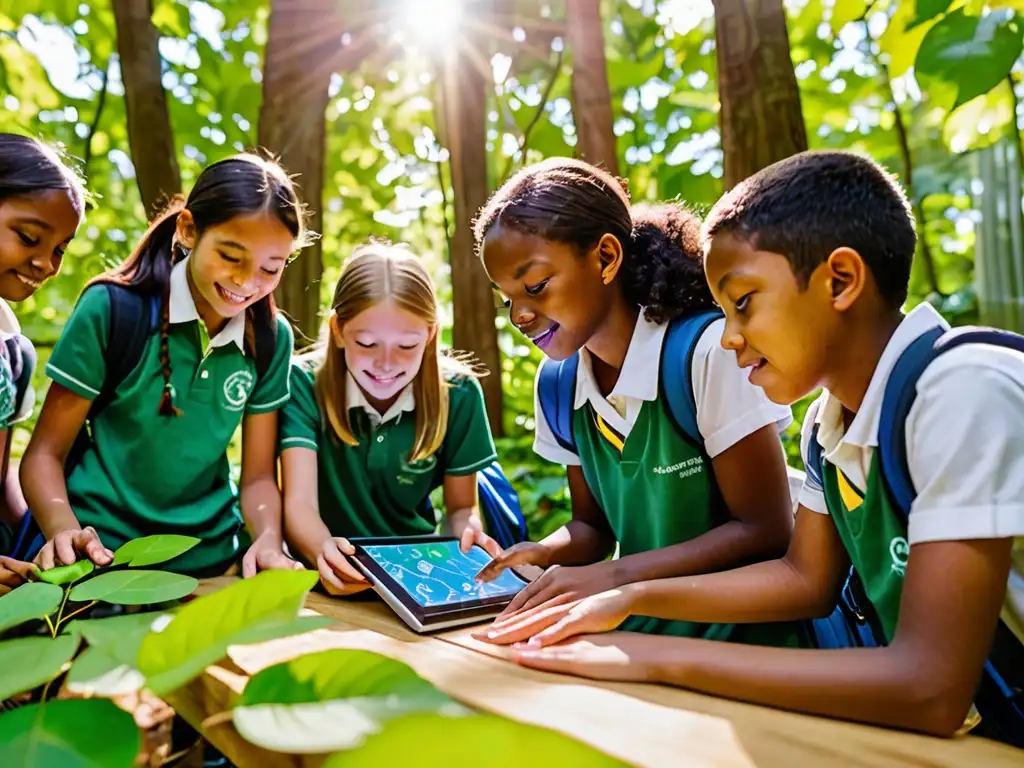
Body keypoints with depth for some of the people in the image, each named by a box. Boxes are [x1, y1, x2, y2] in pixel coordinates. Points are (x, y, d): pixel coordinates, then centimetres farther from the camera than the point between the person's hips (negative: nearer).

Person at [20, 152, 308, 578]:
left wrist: (268, 539, -18)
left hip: (211, 560, 4)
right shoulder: (112, 308, -10)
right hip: (100, 556, -3)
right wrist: (63, 528, -23)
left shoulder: (271, 337, -3)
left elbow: (258, 476, 1)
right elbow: (45, 454, -4)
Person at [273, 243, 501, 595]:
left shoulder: (458, 394, -7)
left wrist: (470, 533, -22)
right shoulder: (305, 382, -12)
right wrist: (322, 551, -40)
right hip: (332, 576, -2)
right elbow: (299, 501, -19)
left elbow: (461, 507, 1)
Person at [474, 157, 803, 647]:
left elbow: (765, 531, -16)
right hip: (643, 633, 5)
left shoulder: (710, 352, -21)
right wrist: (540, 553, -12)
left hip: (743, 637, -4)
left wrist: (614, 576, -23)